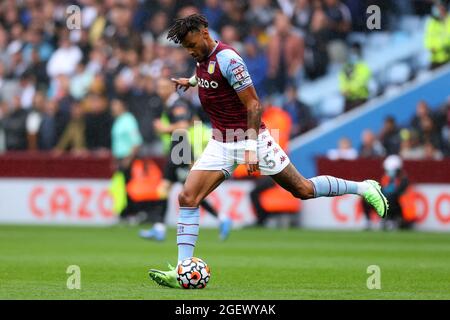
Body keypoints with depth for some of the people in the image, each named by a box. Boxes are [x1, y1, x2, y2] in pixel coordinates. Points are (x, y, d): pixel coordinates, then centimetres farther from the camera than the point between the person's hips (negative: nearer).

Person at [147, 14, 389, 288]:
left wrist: (251, 147, -24)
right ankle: (182, 270, -11)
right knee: (187, 198, -9)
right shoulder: (203, 58, 5)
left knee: (303, 190, 2)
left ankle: (365, 188, 22)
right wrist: (192, 81, 34)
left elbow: (253, 105, -20)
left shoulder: (227, 59, -20)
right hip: (221, 143, 7)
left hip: (249, 139, -7)